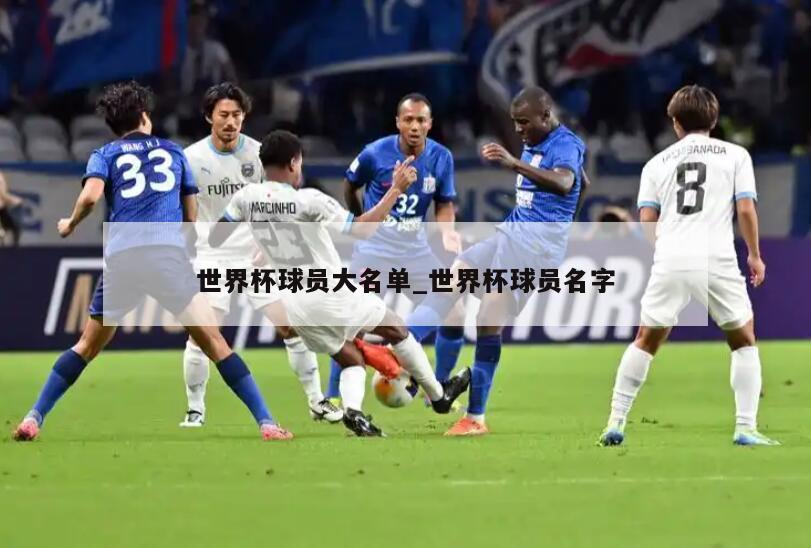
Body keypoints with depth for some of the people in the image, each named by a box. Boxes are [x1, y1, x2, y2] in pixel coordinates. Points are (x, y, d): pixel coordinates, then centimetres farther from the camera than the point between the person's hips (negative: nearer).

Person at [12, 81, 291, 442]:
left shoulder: (105, 155, 17)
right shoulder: (173, 152, 23)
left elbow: (90, 195, -3)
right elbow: (192, 215, 25)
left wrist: (70, 225, 16)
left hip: (121, 256, 0)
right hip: (170, 253, 0)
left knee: (87, 346, 15)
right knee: (213, 341, 0)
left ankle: (34, 419, 10)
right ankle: (265, 422, -8)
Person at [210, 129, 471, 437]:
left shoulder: (247, 197, -4)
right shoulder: (307, 201, -20)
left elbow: (214, 239, 9)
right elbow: (363, 228, -16)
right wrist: (396, 190, -10)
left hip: (295, 304, 5)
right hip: (331, 294, -5)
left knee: (351, 360, 21)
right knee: (397, 331, 18)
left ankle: (352, 409, -7)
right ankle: (439, 395, 28)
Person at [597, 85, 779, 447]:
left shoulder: (657, 163, 16)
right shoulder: (735, 155, 11)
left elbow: (646, 223, 11)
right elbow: (746, 209, 1)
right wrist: (754, 255, 14)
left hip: (669, 261, 2)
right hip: (717, 260, -2)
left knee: (646, 341, 17)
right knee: (744, 342, 15)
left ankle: (616, 423, 11)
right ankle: (745, 428, 5)